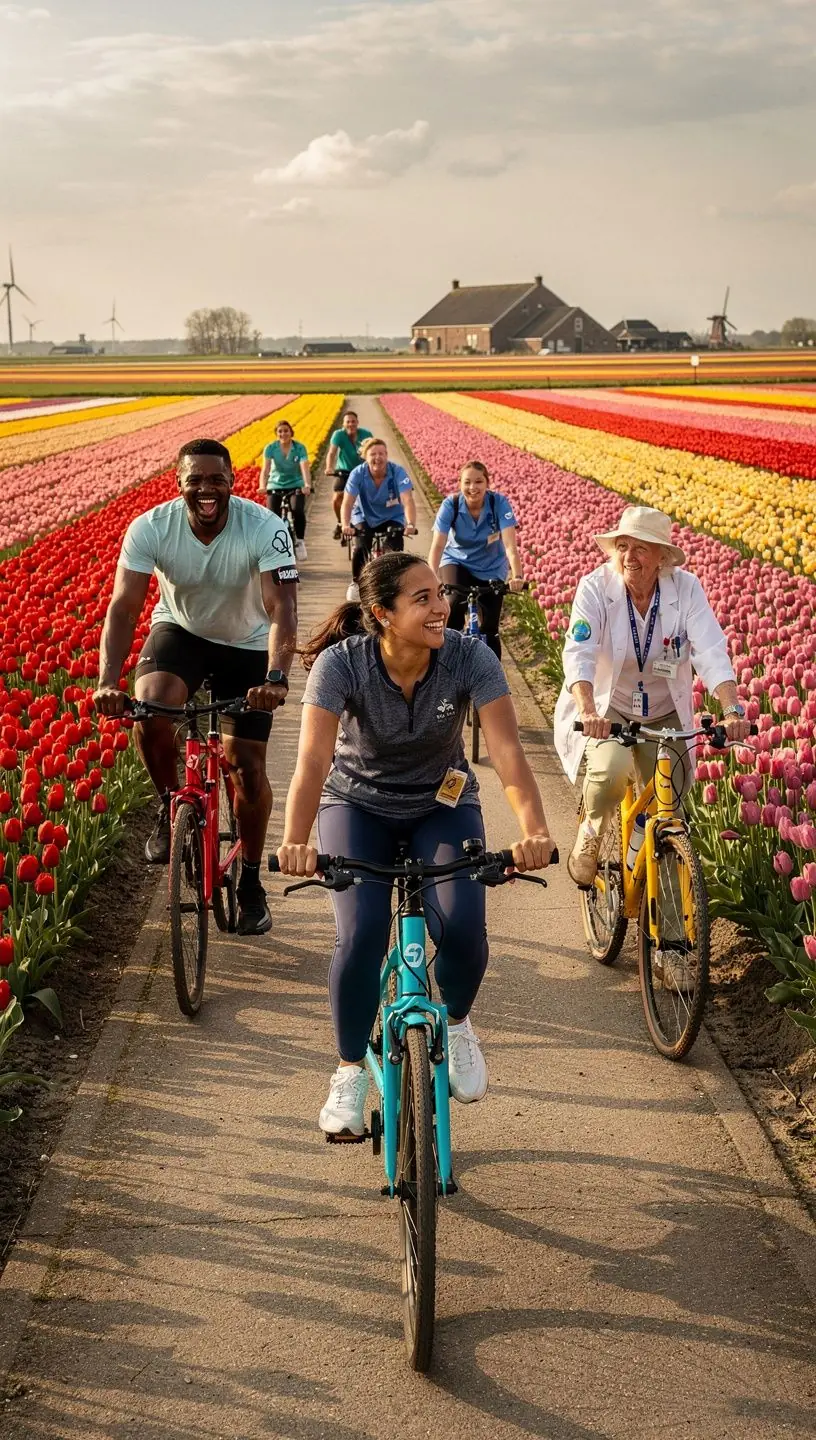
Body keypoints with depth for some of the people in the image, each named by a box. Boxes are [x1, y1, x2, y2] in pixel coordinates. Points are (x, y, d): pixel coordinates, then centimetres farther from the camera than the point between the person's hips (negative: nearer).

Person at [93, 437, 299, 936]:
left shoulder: (265, 529, -29)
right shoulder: (150, 528, -24)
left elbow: (282, 608, -37)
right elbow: (123, 608, -28)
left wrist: (277, 677, -54)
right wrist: (108, 682, -43)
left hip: (247, 646, -1)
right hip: (180, 632, 1)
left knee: (248, 765, -5)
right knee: (150, 712, -30)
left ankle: (251, 882, 16)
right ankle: (171, 806, -1)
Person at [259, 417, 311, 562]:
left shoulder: (299, 448, -12)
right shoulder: (270, 448, -10)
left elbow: (304, 468, -25)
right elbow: (265, 468, -22)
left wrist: (307, 485, -43)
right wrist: (262, 486, -40)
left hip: (296, 485, -1)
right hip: (275, 486, 1)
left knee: (298, 510, -28)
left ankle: (300, 541, -6)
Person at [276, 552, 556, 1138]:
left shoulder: (471, 659, -23)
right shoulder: (341, 663, -26)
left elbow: (508, 751, -32)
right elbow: (314, 760, -36)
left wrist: (534, 830, -50)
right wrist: (296, 841, -53)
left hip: (443, 806, 1)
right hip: (358, 804, -1)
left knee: (462, 928, -23)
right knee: (361, 936, -22)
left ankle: (456, 1024, 11)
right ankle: (350, 1072, 2)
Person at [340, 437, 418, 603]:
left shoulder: (398, 473, -25)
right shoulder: (358, 473, -23)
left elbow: (408, 500, -36)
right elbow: (347, 503, -30)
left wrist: (411, 524, -53)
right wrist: (345, 525, -48)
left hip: (392, 519, 0)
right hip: (364, 519, 0)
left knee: (395, 552, -22)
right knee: (359, 549, -24)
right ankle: (356, 583, 6)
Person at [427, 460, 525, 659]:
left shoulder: (499, 503, -24)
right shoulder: (450, 504, -23)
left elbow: (510, 544, -33)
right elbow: (437, 545, -31)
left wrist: (517, 576, -49)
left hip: (491, 569, 1)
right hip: (457, 562, 0)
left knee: (489, 630, 1)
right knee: (454, 604, -31)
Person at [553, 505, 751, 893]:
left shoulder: (686, 589, -14)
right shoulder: (595, 588, -18)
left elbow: (711, 653, -23)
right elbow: (578, 653, -30)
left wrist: (732, 709, -39)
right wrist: (587, 710, -48)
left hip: (665, 714, 2)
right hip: (608, 707, -2)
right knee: (611, 770, -32)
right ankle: (589, 834, 1)